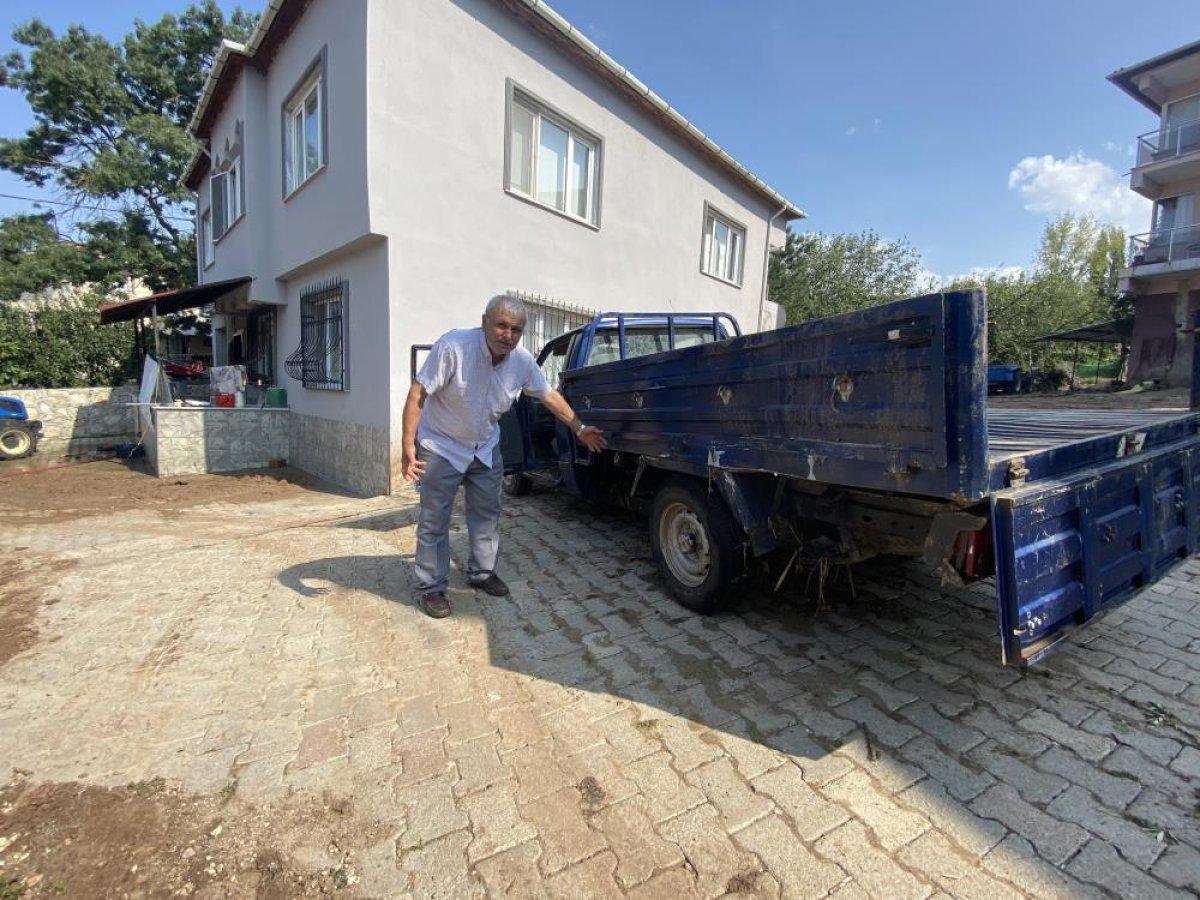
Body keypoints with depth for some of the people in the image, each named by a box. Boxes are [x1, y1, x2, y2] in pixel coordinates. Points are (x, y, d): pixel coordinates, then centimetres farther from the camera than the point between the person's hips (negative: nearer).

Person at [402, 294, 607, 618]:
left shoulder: (523, 361, -11)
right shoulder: (453, 346, -27)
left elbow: (549, 396, 3)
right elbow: (418, 394, -24)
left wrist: (579, 429, 4)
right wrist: (408, 445, -27)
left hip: (485, 448, 5)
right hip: (441, 446, -5)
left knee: (487, 515, 12)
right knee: (434, 521, 0)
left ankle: (482, 573, 30)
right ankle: (431, 588, 15)